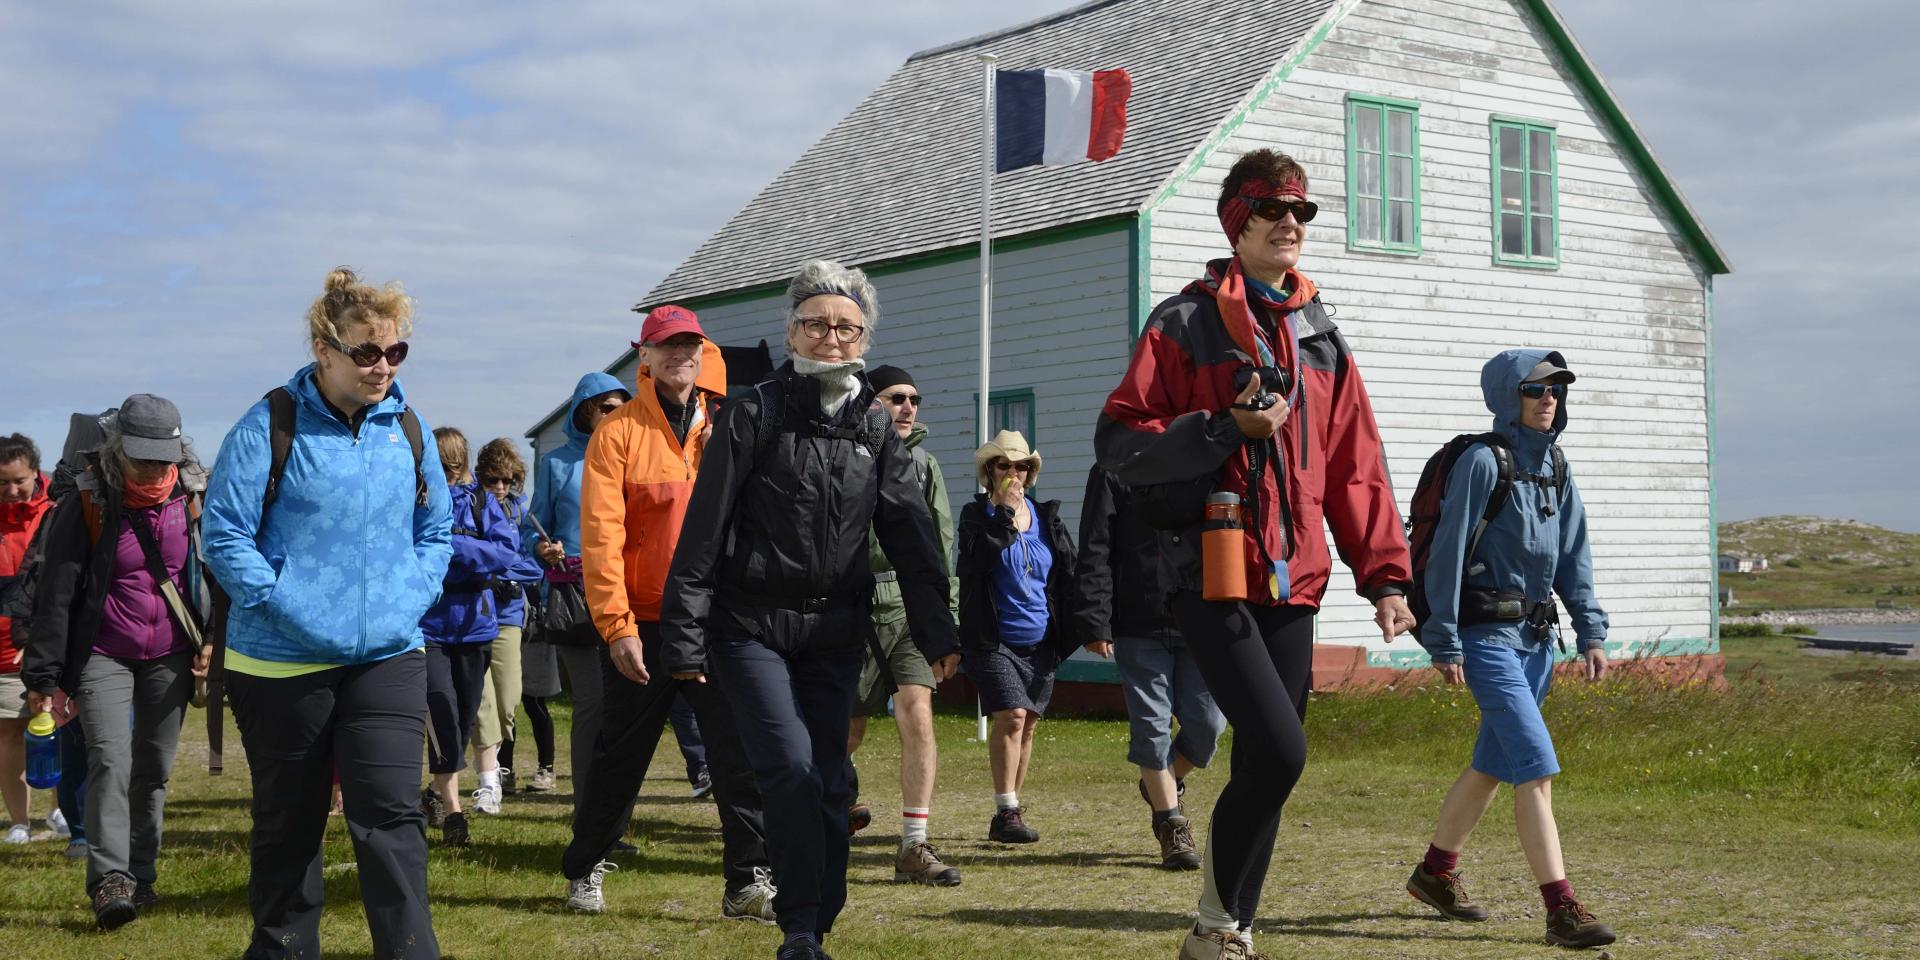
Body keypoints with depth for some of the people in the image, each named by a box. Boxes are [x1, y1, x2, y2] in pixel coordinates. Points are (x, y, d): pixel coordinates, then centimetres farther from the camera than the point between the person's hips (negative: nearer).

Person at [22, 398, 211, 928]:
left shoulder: (194, 501, -2)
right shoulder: (87, 507, -9)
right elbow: (55, 593, -7)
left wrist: (213, 641, 2)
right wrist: (43, 675, -8)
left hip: (170, 658, 3)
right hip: (103, 656, -3)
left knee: (154, 769, 6)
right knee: (110, 758, -16)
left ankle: (141, 876, 17)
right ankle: (109, 879, -18)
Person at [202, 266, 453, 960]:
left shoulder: (407, 427, 5)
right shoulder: (271, 426, -8)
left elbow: (436, 529, 15)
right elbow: (224, 533, -10)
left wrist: (412, 597, 0)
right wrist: (288, 606, -16)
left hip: (389, 656, 2)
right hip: (283, 661, -2)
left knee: (391, 814, -7)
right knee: (287, 823, 12)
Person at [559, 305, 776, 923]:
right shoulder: (619, 432, -3)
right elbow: (600, 535, -9)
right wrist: (616, 626, -14)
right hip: (643, 627, -2)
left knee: (741, 754, -5)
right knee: (621, 757, 11)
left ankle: (748, 882, 0)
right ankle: (585, 870, 29)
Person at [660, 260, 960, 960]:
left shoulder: (874, 428, 9)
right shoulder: (753, 416, -3)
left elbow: (911, 535, 7)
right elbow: (703, 533, -5)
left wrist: (936, 632, -2)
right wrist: (684, 638, -8)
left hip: (836, 632, 4)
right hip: (753, 629, -4)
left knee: (830, 784, 4)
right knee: (792, 769, -17)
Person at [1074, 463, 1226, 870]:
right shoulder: (1113, 472, 1)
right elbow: (1094, 554, -2)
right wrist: (1095, 622, -9)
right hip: (1140, 627, -2)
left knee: (1207, 724, 2)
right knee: (1151, 726, 2)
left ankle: (1165, 783, 32)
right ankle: (1171, 824, 15)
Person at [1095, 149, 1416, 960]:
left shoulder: (1320, 339, 15)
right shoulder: (1185, 324, -1)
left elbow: (1356, 467, 14)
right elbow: (1119, 442, -7)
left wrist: (1383, 574, 8)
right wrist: (1227, 429, -17)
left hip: (1293, 584, 6)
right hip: (1213, 579, -6)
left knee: (1264, 766, 8)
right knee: (1278, 750, -17)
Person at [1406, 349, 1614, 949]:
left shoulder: (1555, 469, 11)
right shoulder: (1483, 461, -12)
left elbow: (1573, 558, 14)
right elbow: (1447, 553, -12)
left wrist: (1591, 632, 7)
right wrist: (1444, 644, -13)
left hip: (1535, 636, 8)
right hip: (1488, 635, -8)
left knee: (1493, 765, 15)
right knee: (1536, 767, -12)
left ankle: (1434, 873, 31)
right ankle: (1562, 910, -11)